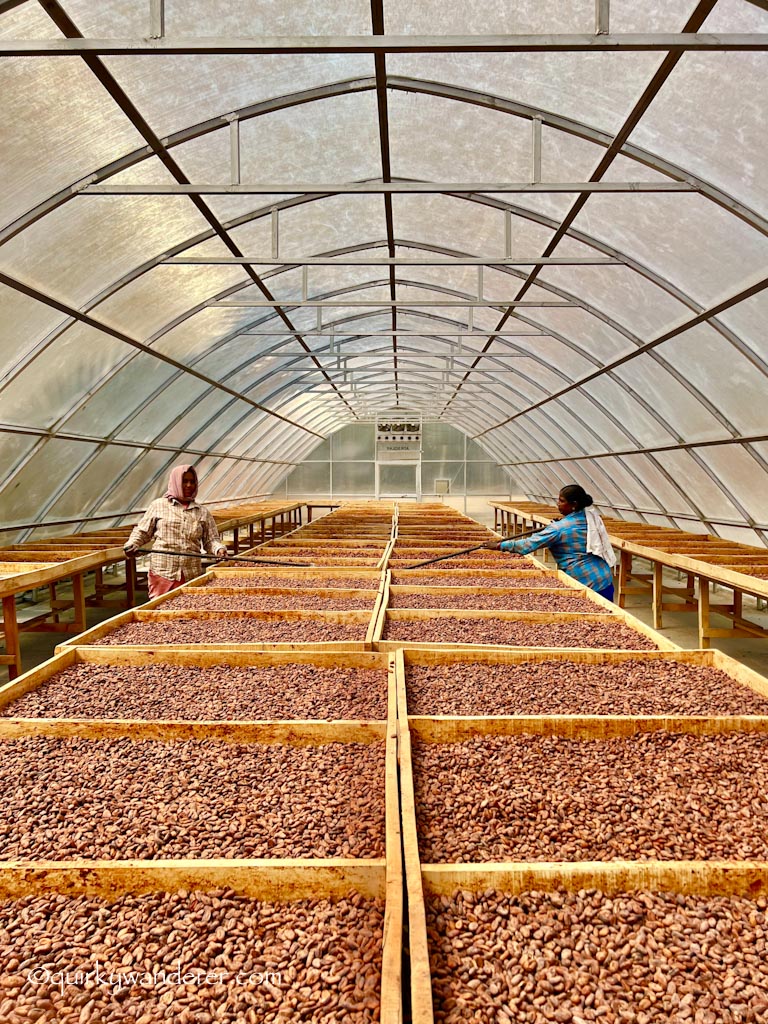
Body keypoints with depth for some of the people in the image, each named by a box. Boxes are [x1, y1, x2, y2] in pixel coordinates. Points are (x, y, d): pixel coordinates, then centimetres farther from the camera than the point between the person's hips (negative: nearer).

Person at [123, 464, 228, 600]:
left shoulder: (202, 512, 12)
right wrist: (131, 544, -6)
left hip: (192, 574, 2)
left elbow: (211, 539, 9)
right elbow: (142, 531, 12)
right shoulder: (159, 505, 7)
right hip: (162, 572, -2)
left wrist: (219, 549, -11)